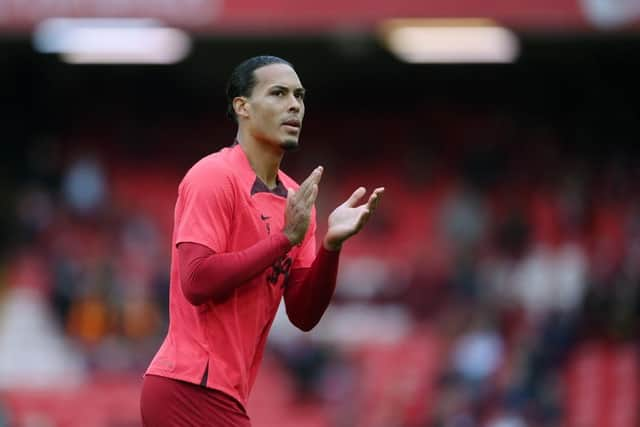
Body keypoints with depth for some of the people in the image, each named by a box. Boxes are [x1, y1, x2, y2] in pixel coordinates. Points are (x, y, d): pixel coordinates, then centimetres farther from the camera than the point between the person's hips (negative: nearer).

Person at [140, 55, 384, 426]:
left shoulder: (296, 198, 13)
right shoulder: (215, 176, -9)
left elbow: (303, 315, 9)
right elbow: (195, 282, -20)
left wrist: (331, 245, -6)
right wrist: (285, 238, -18)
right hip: (192, 391, -8)